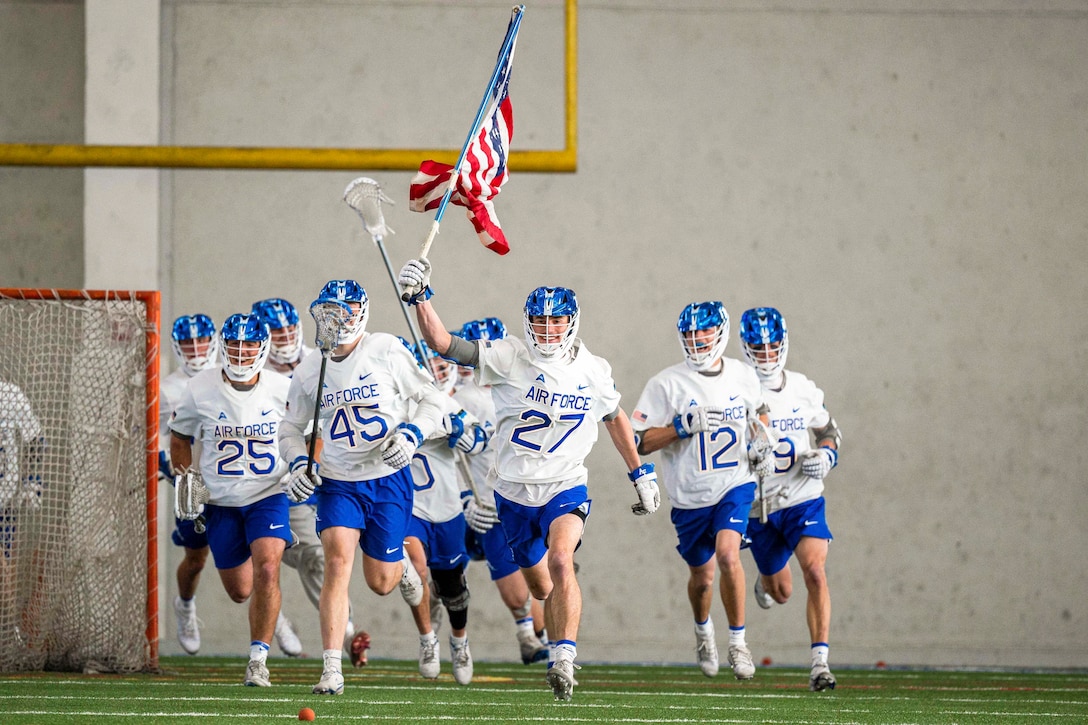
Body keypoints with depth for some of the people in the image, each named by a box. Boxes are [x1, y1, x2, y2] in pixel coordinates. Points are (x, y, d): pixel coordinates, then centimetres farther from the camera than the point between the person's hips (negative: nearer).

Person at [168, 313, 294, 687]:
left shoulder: (282, 389, -9)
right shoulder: (201, 389, -8)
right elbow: (180, 436, 9)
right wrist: (184, 480, -1)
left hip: (269, 495, -2)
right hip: (221, 501, 2)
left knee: (266, 572, -23)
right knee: (240, 591, 10)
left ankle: (258, 658, -15)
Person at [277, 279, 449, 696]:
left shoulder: (386, 351, -9)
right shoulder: (309, 370, 1)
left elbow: (432, 400, -1)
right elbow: (292, 427, 14)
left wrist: (412, 434, -19)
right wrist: (299, 463, -5)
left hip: (388, 479, -1)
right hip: (337, 483, 1)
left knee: (380, 583, 5)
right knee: (338, 561, -20)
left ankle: (399, 564, 46)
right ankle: (331, 671, -20)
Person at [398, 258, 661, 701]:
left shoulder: (593, 371, -2)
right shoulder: (510, 358, -9)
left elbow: (615, 419, 17)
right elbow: (444, 344, -16)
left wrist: (641, 473, 23)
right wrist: (420, 298, -29)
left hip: (566, 489, -1)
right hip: (515, 493, 1)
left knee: (560, 561, -28)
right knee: (541, 587, 14)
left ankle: (564, 660, -32)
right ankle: (560, 655, 39)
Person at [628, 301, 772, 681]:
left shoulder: (743, 376, 1)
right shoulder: (667, 384, -9)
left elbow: (758, 412, 22)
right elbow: (641, 442, -11)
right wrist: (682, 427, -24)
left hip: (735, 485, 0)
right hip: (690, 495, 0)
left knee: (728, 555, -23)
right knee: (702, 576, 12)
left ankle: (738, 640, -8)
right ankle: (703, 629, 45)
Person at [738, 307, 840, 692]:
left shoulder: (803, 390, 0)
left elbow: (829, 433, 13)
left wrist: (825, 455, -8)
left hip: (803, 498, 0)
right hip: (759, 505, 0)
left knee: (815, 573, -20)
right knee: (781, 592, 13)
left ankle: (819, 662, -18)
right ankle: (766, 582, 54)